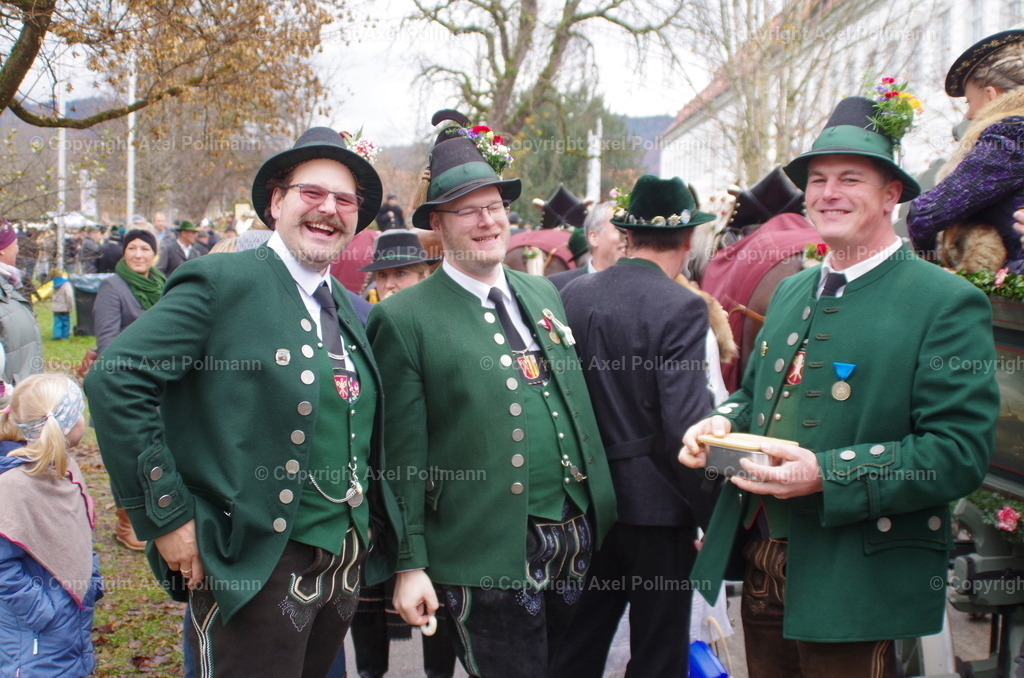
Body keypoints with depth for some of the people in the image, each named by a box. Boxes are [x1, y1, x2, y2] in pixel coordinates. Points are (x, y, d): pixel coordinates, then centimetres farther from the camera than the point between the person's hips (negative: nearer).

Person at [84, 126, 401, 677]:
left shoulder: (349, 311, 12)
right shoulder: (222, 282, -10)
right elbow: (114, 380, -18)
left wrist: (368, 532, 11)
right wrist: (164, 515, -18)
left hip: (344, 567, 7)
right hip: (255, 569, -7)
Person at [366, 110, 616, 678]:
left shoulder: (544, 294, 11)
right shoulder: (404, 318, -8)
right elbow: (403, 453, -10)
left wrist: (602, 518, 14)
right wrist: (410, 565, -10)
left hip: (580, 544, 6)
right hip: (489, 560, -6)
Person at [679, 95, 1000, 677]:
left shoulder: (947, 302, -10)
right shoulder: (792, 291, 13)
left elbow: (961, 452, -16)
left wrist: (826, 474, -25)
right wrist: (723, 423, 0)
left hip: (858, 589, -6)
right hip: (762, 567, 6)